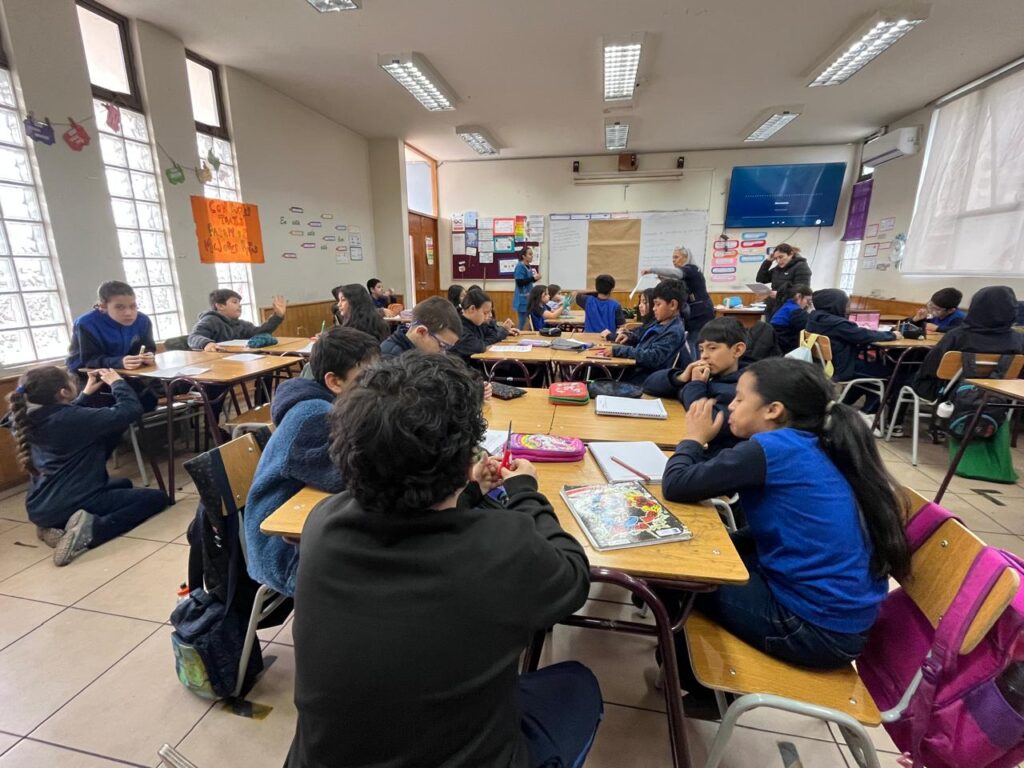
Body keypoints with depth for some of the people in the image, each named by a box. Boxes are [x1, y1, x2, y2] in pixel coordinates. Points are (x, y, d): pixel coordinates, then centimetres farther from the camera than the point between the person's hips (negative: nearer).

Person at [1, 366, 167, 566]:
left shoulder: (30, 421, 1)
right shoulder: (75, 418, -24)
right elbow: (132, 409, -22)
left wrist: (86, 393, 18)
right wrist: (116, 382, -6)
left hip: (40, 509, 9)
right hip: (70, 505, -9)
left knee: (123, 483, 31)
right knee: (157, 498, 0)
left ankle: (56, 525, 11)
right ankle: (92, 529, -17)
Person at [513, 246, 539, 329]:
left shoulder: (529, 267, 12)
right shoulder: (520, 266, -13)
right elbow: (519, 282, -21)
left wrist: (536, 278, 3)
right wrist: (533, 278, -20)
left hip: (529, 298, 9)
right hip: (523, 299, -9)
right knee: (523, 323, -6)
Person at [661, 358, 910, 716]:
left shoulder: (773, 447, -20)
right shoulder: (818, 447, 5)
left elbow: (676, 485, -22)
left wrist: (694, 438, -3)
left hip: (816, 629, -8)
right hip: (848, 621, 8)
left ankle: (699, 687, 28)